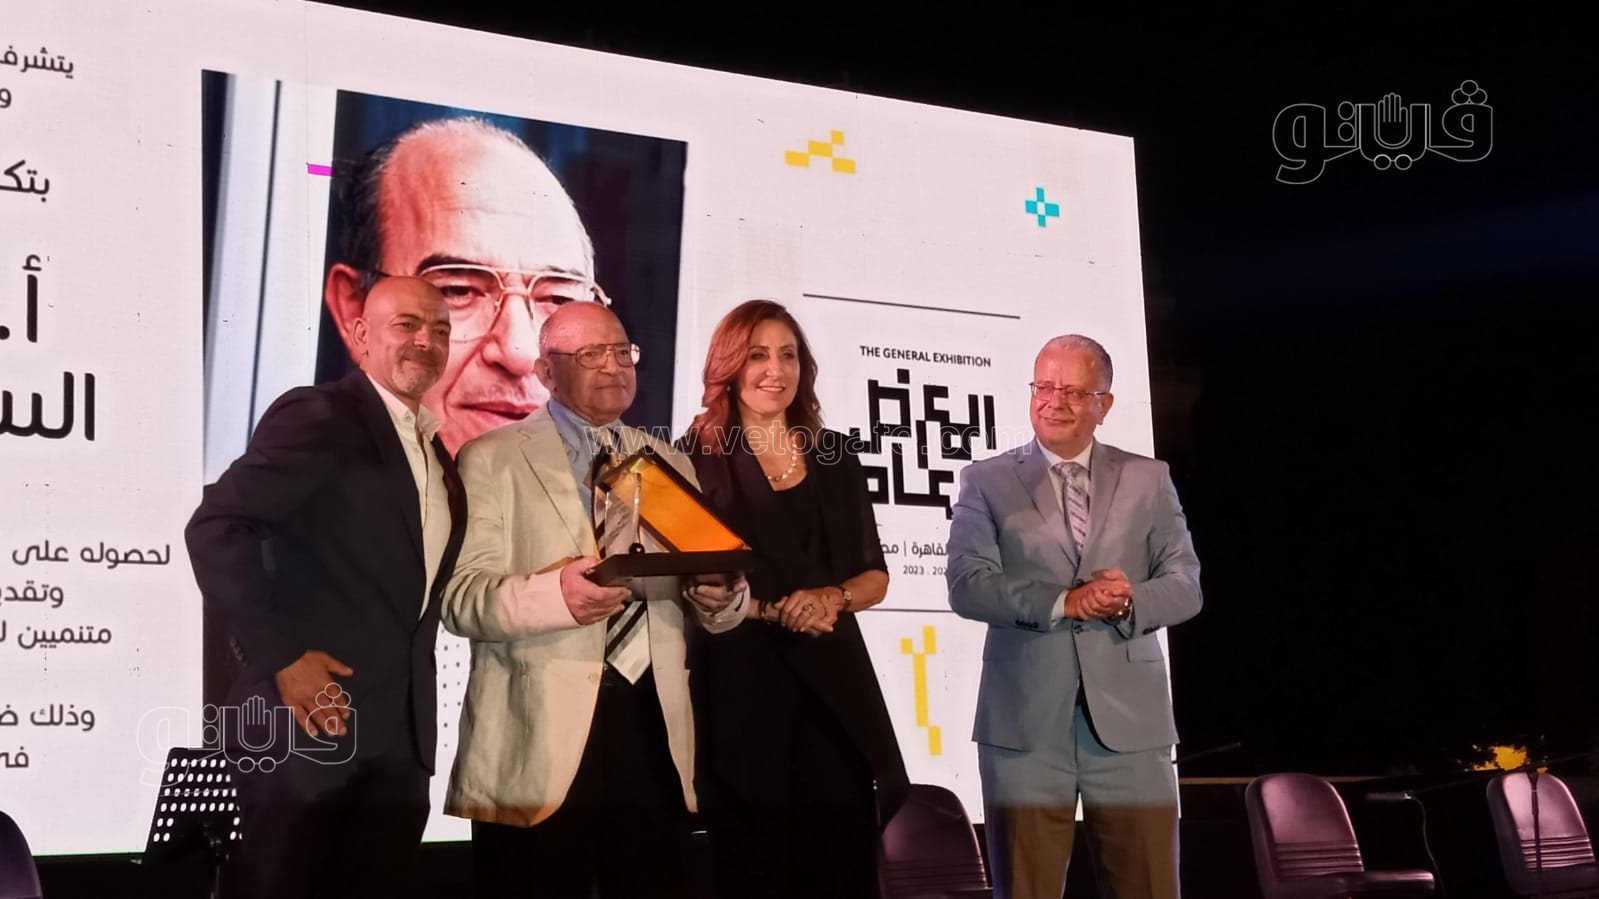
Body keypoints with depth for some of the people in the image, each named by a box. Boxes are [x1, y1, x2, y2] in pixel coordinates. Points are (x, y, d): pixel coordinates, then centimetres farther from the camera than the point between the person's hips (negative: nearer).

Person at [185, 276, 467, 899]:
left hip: (401, 736, 7)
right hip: (312, 718, -7)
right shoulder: (316, 416, -8)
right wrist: (282, 658, -21)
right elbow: (214, 528, -17)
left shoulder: (435, 451, 15)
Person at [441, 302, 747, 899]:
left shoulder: (670, 465, 18)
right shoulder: (493, 459, 3)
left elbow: (715, 608, 13)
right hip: (538, 733, -4)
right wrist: (553, 596, -25)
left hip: (653, 725, 4)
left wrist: (719, 596, -10)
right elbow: (462, 596, -7)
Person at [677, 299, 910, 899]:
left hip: (833, 679, 3)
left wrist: (834, 596, -8)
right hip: (739, 681, -3)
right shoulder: (697, 458, 0)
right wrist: (771, 609, -16)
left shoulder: (835, 456, 12)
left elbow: (875, 575, 13)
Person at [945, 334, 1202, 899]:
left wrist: (1128, 603, -17)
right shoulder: (987, 481, 5)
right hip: (1025, 719, -1)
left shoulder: (1149, 479, 11)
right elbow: (967, 586, -6)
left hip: (1130, 717, 2)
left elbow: (1185, 587, 4)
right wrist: (1064, 602, -17)